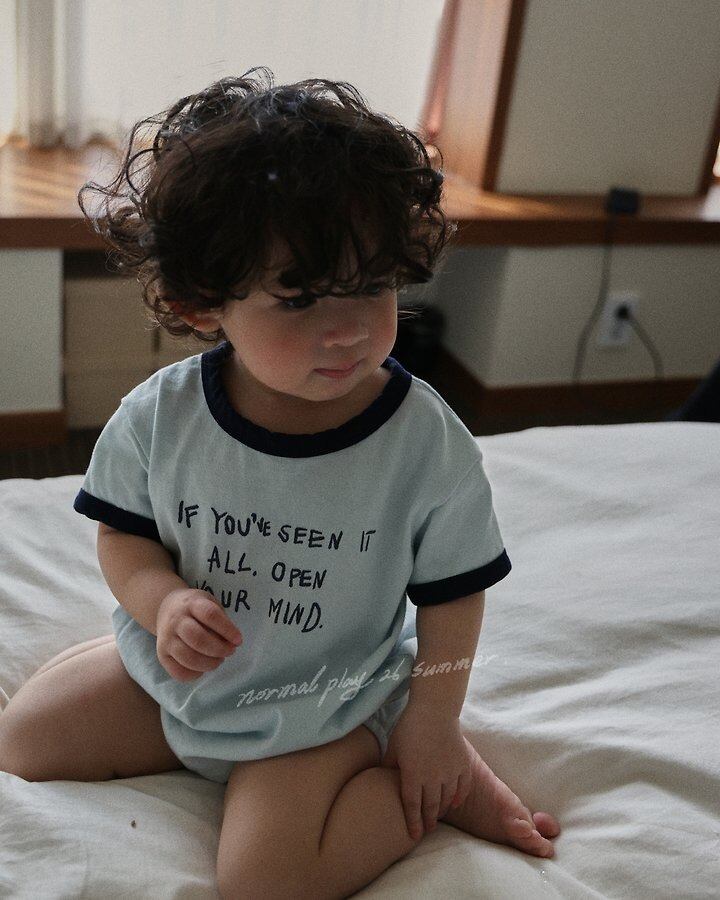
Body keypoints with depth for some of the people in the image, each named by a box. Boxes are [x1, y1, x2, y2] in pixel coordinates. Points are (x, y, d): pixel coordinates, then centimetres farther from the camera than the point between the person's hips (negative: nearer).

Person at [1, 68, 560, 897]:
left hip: (328, 702, -4)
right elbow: (123, 536, -4)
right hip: (175, 668, 4)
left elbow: (450, 596, -11)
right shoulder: (158, 417, -19)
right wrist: (164, 602, -24)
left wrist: (430, 722, -5)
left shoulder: (429, 446, -24)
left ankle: (450, 783, 3)